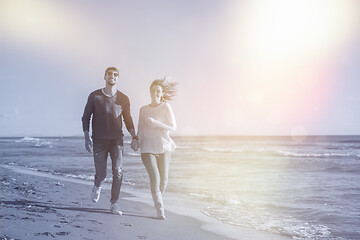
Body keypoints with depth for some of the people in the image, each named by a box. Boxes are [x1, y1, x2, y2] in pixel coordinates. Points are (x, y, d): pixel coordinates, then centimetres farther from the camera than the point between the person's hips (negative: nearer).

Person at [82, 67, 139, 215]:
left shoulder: (123, 99, 5)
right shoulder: (94, 96, 1)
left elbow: (128, 120, 14)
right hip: (99, 141, -1)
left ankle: (114, 204, -1)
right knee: (101, 175, -3)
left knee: (118, 172, -13)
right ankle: (97, 187, 34)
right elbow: (86, 118, 5)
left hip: (117, 141, 1)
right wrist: (86, 137, -6)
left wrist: (134, 138, 0)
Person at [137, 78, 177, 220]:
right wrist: (140, 144, 3)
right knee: (155, 178, -14)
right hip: (148, 148, 1)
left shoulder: (165, 107, 0)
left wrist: (156, 123, -15)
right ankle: (160, 210, -8)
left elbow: (173, 127, -5)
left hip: (163, 147, 0)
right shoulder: (144, 110, 9)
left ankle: (158, 198, 31)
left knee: (163, 180, 1)